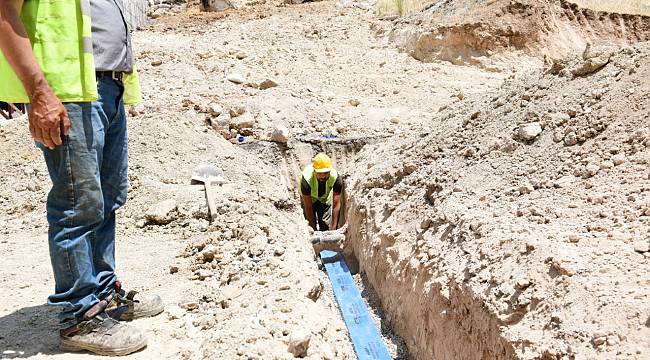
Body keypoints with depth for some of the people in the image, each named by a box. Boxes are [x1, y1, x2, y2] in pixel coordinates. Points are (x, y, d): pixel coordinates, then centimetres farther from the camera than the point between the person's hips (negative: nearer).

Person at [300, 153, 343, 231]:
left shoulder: (336, 178, -36)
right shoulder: (306, 179, -41)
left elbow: (336, 204, -29)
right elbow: (308, 207, -32)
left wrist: (333, 228, -32)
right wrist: (314, 229, -31)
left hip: (325, 198, 1)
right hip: (309, 198, -1)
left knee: (326, 227, -4)